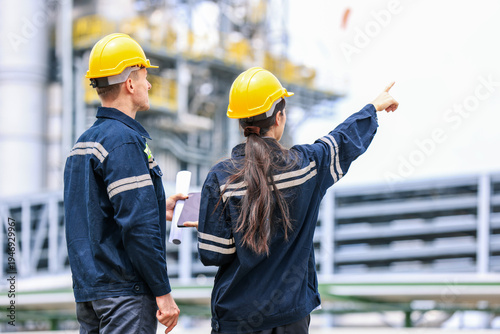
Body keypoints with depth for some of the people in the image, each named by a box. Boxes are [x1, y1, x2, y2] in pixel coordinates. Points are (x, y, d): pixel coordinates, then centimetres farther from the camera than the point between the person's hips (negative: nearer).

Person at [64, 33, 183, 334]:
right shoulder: (125, 140, -14)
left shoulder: (83, 143, 15)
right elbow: (138, 226, -20)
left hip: (87, 290, 9)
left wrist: (159, 211, 29)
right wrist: (163, 292, -16)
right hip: (125, 292, -9)